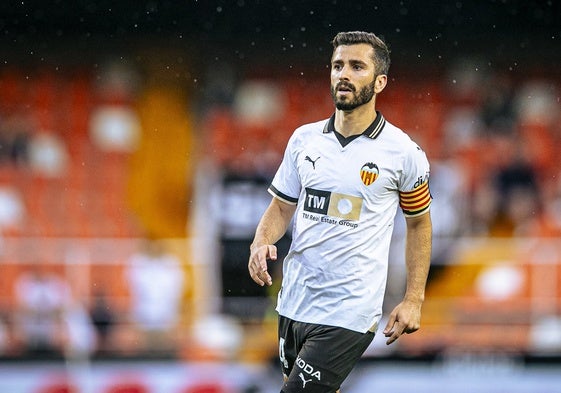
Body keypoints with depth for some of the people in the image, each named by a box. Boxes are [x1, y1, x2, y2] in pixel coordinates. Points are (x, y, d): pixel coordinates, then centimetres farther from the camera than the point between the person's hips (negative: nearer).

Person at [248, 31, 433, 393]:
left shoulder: (403, 152, -6)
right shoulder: (304, 139, 5)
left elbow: (419, 223, 5)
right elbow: (281, 207, 13)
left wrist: (414, 299, 0)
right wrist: (262, 242, -9)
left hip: (349, 313, -5)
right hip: (294, 304, 5)